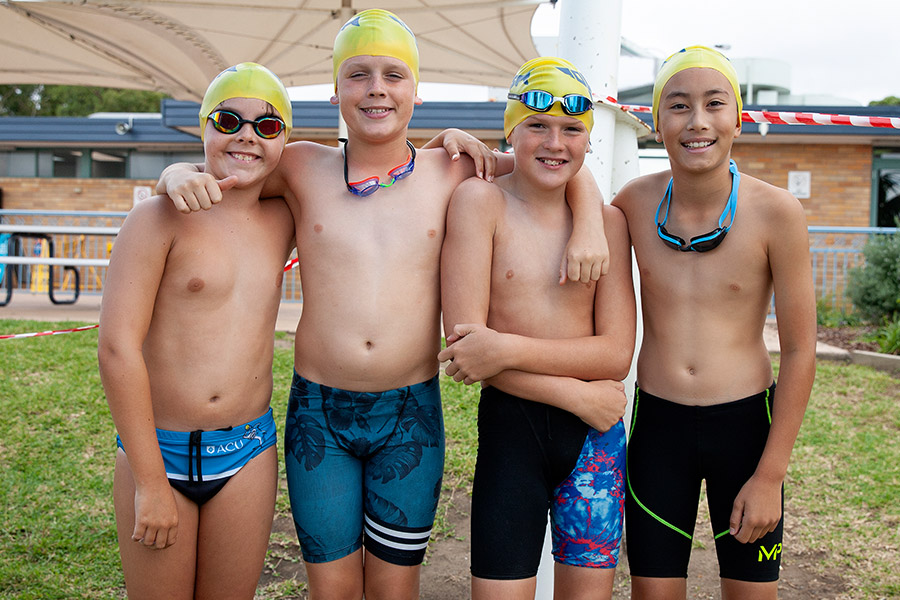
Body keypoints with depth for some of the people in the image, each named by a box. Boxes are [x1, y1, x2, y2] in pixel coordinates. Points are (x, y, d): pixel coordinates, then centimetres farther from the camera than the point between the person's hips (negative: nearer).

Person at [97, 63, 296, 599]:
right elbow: (117, 348, -13)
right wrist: (150, 483, -13)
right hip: (156, 449, -3)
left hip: (248, 453, 4)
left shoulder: (284, 221, 5)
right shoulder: (161, 218, -8)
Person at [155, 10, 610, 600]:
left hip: (411, 417, 0)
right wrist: (180, 175, -13)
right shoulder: (304, 168, 0)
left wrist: (589, 229, -8)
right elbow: (220, 170, 10)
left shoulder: (450, 172, 0)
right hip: (318, 412, 0)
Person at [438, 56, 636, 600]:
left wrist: (507, 348, -18)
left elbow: (616, 353, -4)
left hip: (596, 435, 3)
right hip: (509, 428, -3)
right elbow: (463, 343, -13)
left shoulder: (609, 221, 4)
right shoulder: (480, 201, -6)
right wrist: (578, 395, -13)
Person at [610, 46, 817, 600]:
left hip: (746, 423, -1)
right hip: (657, 426, 2)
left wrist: (770, 475, -8)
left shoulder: (775, 212, -12)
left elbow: (800, 351, -7)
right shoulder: (635, 203, -6)